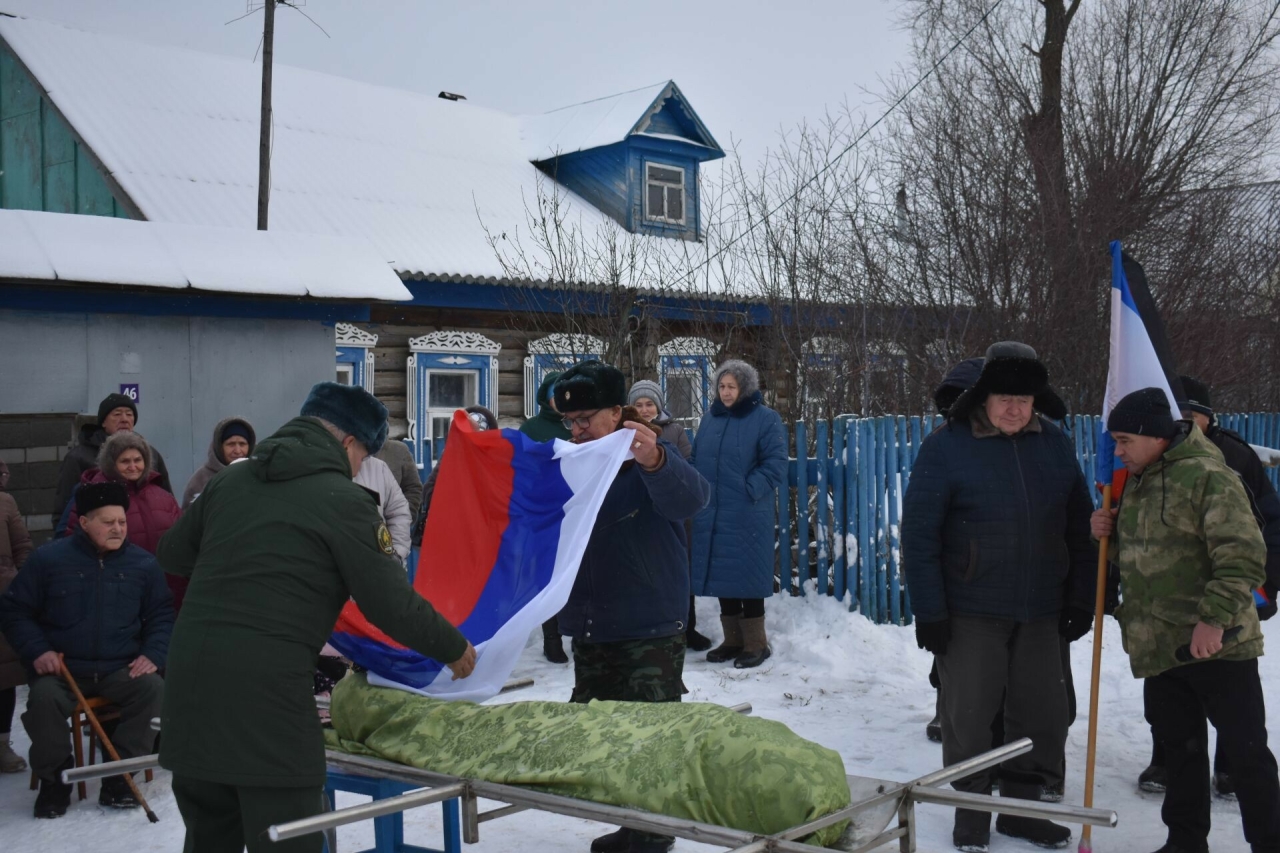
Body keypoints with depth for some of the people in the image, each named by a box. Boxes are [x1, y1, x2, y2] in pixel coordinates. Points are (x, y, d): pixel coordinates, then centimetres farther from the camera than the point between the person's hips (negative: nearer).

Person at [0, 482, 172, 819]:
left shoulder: (143, 564, 2)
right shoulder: (49, 559, -3)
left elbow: (162, 615, 9)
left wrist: (153, 654, -7)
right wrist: (37, 650, -10)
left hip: (121, 669, 1)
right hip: (62, 669, -1)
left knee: (153, 689, -26)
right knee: (43, 698, -32)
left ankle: (118, 778, -14)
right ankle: (54, 780, -7)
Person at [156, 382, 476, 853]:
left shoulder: (229, 480, 12)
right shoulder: (343, 499, -5)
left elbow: (171, 554, 25)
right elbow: (393, 607, -6)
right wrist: (454, 649, 10)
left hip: (188, 671, 7)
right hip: (265, 688, -7)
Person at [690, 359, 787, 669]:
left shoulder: (765, 418, -4)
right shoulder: (710, 419, 13)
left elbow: (776, 464, -8)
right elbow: (697, 460, 19)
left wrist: (749, 490, -15)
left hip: (747, 516, -6)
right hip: (711, 514, 6)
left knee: (747, 575, -2)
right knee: (720, 575, 10)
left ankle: (756, 643, 9)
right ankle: (733, 640, 21)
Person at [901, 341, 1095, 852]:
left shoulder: (1054, 445, 4)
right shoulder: (946, 448, -9)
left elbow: (1080, 526, 10)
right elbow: (918, 533, -9)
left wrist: (1081, 598, 6)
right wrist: (928, 610, -12)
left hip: (1040, 613, 4)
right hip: (970, 613, -4)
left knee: (1043, 716, 11)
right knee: (969, 717, 4)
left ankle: (1020, 809, 29)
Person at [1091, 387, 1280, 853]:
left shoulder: (1207, 476, -14)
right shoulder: (1136, 483, 13)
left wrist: (1215, 618, -27)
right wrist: (1109, 533, 5)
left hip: (1216, 643, -8)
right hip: (1160, 645, 8)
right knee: (1179, 746, 16)